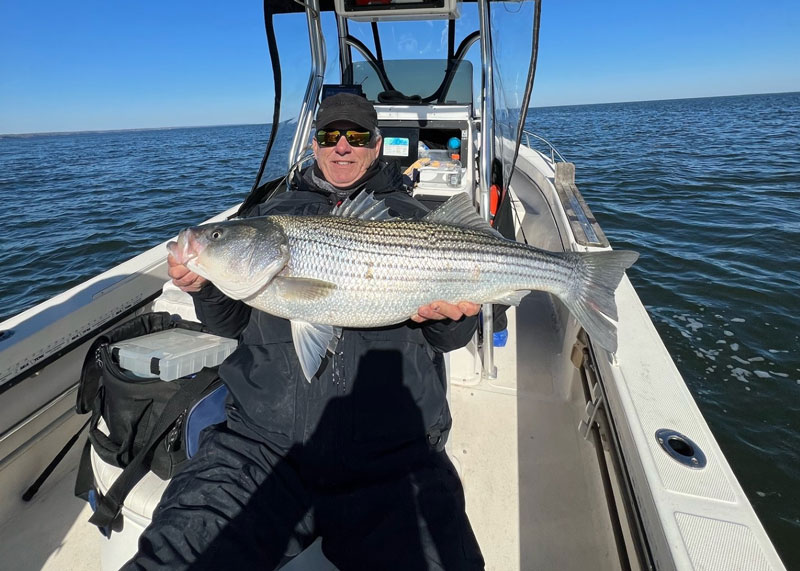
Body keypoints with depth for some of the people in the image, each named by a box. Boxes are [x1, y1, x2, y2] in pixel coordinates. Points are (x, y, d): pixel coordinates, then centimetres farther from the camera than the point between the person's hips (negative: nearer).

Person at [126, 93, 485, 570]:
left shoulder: (412, 218, 11)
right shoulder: (273, 216, 15)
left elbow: (453, 338, 8)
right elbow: (232, 323, 14)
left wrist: (451, 317, -14)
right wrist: (207, 288, -6)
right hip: (262, 446, 2)